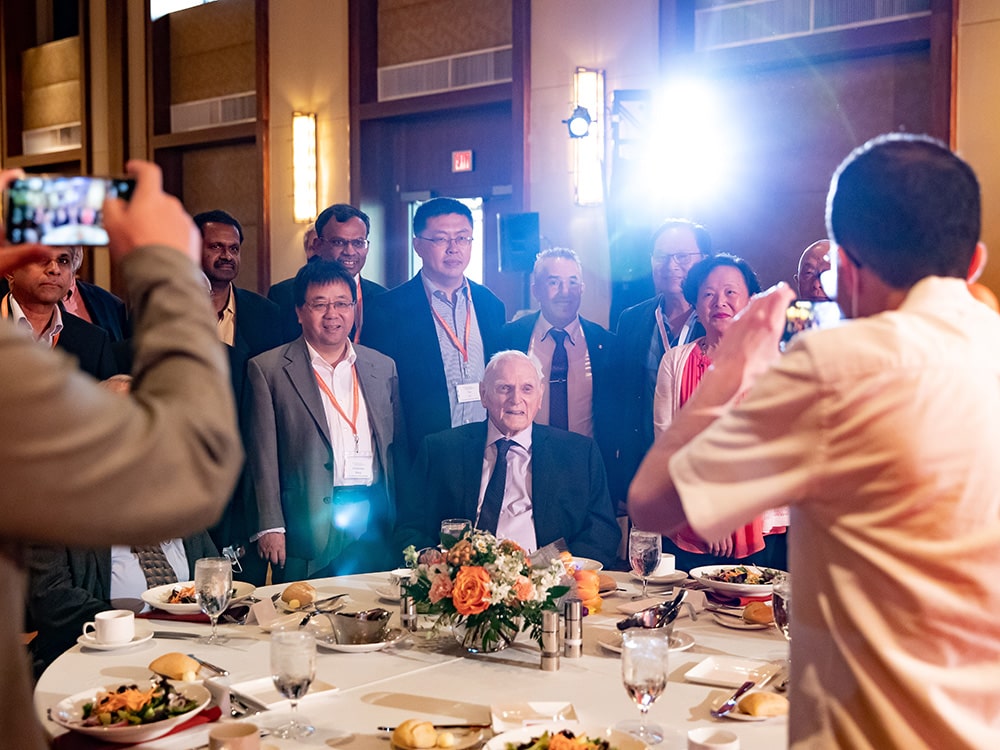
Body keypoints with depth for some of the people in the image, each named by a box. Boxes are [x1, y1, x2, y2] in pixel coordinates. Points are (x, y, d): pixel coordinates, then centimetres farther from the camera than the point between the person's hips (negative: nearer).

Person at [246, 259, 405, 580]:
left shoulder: (383, 367, 13)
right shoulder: (268, 369, 1)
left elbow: (398, 447, 13)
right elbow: (263, 456, -3)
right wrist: (270, 527, -10)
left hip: (375, 521, 3)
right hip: (308, 528, -3)